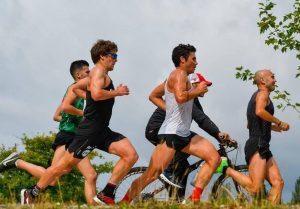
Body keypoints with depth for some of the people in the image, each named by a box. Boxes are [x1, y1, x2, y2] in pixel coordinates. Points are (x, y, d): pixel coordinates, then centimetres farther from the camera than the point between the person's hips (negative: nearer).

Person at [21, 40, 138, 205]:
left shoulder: (97, 74, 19)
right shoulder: (99, 71, -9)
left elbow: (75, 87, 32)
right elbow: (96, 94, -29)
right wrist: (117, 92, -16)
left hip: (102, 132, 9)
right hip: (90, 131, -9)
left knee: (131, 155, -7)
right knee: (64, 166, -3)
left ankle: (105, 195, -7)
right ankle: (31, 194, 11)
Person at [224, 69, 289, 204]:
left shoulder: (256, 96, 27)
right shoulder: (263, 93, -3)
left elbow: (250, 124, 34)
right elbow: (259, 111, -26)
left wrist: (271, 127, 31)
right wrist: (279, 123, -15)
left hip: (263, 148, 11)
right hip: (257, 146, -11)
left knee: (278, 183, -1)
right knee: (256, 188, -18)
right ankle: (228, 170, -5)